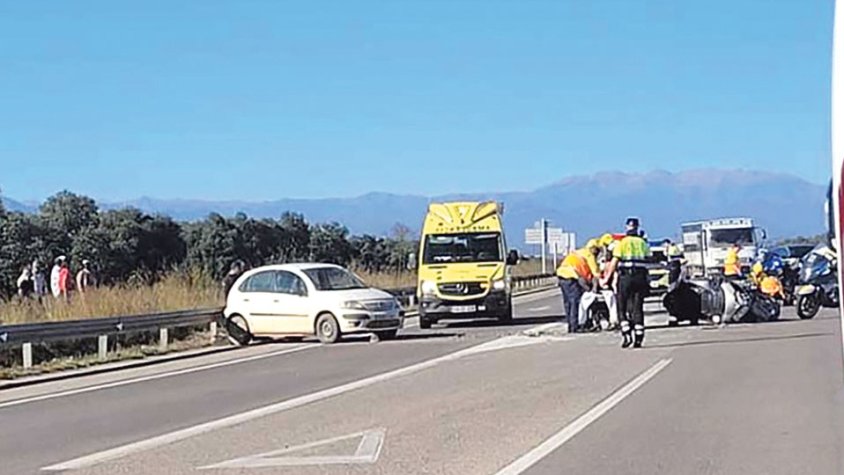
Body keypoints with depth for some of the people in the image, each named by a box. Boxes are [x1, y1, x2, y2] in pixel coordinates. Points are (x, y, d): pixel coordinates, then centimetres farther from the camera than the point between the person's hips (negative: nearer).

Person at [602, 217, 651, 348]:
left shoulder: (622, 243, -1)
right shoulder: (643, 243, 12)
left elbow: (614, 262, -5)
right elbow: (648, 260, 8)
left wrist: (607, 278, -1)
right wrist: (647, 281, 16)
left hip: (626, 277, -3)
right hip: (641, 277, 3)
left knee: (622, 308, 6)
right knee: (638, 308, 6)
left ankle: (627, 335, -7)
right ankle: (639, 338, 2)